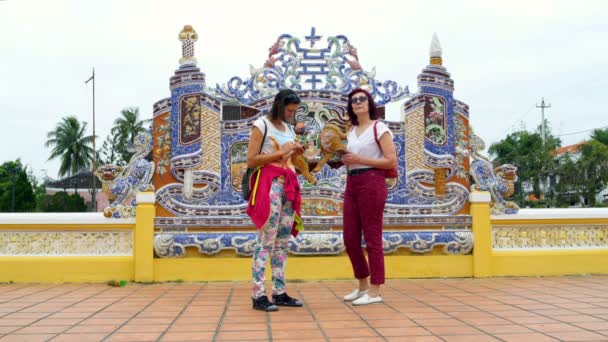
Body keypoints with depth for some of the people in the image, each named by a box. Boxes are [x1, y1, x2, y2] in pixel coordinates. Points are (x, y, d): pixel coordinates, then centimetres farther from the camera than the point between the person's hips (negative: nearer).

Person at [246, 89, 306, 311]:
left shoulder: (289, 129, 19)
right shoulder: (261, 125, -2)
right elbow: (251, 161, -9)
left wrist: (294, 154, 4)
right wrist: (280, 152, -12)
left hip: (288, 185, 7)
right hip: (269, 184, -7)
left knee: (283, 241, 5)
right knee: (266, 240, -11)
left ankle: (279, 292, 8)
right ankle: (258, 295, -8)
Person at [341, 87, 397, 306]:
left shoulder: (379, 128, -3)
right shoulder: (351, 131, 17)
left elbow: (391, 161, -10)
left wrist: (359, 159, -14)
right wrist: (344, 158, 3)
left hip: (372, 182, -7)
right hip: (352, 184, 7)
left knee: (372, 238, -4)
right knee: (350, 238, 7)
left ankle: (374, 291, 4)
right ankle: (363, 286, 23)